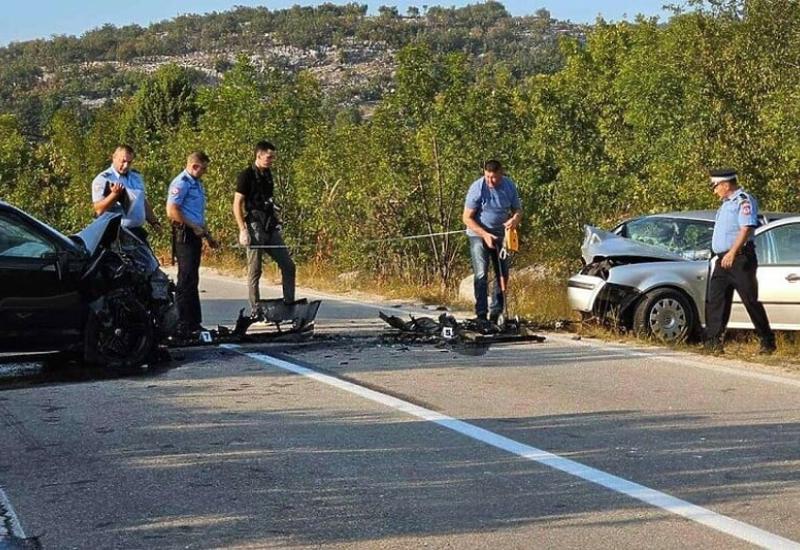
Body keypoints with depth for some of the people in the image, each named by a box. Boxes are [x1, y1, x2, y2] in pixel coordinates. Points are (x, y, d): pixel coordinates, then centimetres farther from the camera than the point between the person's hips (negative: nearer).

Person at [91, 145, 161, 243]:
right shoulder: (103, 180, -8)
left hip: (138, 232, 7)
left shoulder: (136, 176, 15)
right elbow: (99, 209, -16)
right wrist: (114, 194, -29)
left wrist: (153, 221, 17)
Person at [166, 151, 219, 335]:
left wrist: (207, 234, 25)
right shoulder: (181, 183, -12)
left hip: (195, 234, 10)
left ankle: (194, 323, 18)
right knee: (187, 280, -8)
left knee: (193, 280, 12)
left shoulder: (197, 183, 19)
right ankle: (184, 325, -5)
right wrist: (194, 227, -17)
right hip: (184, 235, -10)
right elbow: (172, 211, -20)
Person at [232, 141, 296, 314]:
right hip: (255, 228, -7)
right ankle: (256, 312, 4)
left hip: (271, 228, 7)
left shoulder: (267, 174, 14)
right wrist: (243, 230, -17)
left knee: (288, 265, 4)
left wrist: (276, 221, 17)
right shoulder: (246, 176, -8)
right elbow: (237, 205, -11)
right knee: (255, 272, -1)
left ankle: (290, 305, 9)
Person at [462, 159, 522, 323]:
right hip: (479, 235, -5)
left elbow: (518, 209, 4)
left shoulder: (509, 186, -7)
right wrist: (485, 234, -24)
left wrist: (515, 219, -21)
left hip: (500, 235, 5)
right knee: (481, 275, -13)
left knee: (503, 274, 8)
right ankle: (481, 315, -11)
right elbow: (467, 218, -15)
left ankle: (496, 314, 19)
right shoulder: (477, 188, -19)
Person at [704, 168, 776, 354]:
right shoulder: (726, 204, 21)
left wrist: (733, 252, -30)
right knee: (715, 300, 0)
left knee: (751, 301, -5)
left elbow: (746, 229, -20)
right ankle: (713, 341, 0)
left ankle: (768, 342, 4)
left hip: (740, 258, -9)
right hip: (723, 260, 9)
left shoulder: (744, 200, -8)